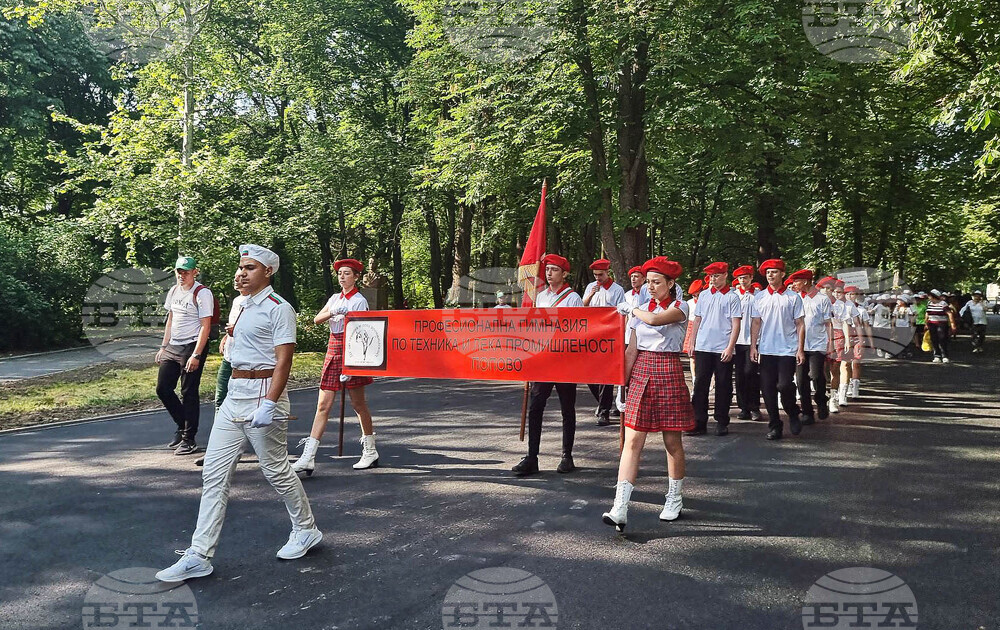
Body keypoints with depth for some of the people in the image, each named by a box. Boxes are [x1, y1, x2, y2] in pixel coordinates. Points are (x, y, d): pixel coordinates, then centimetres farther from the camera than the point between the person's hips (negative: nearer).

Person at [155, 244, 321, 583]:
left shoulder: (278, 308, -11)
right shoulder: (243, 306, 15)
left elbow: (283, 361, -18)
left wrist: (268, 405, -25)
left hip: (263, 394, -8)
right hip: (234, 396, 8)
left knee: (276, 470, 4)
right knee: (213, 473, 4)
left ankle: (306, 530, 26)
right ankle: (199, 555, 8)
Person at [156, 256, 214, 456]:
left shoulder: (202, 293, -11)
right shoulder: (173, 291, 13)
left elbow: (205, 327, -15)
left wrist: (196, 355, -20)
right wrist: (163, 347, 16)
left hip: (192, 346, -8)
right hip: (172, 347, 8)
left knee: (189, 393, -3)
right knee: (163, 389, 8)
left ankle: (188, 439, 6)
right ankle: (182, 426, 27)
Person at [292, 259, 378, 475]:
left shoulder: (359, 301, -5)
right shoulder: (335, 298, 15)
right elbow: (317, 319, 6)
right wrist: (332, 313, -15)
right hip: (333, 349, 6)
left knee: (358, 403, 3)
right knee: (323, 405, 0)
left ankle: (370, 452, 20)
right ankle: (308, 459, -4)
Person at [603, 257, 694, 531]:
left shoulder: (679, 308, -3)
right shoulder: (641, 310, 12)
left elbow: (654, 319, -24)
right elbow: (632, 350, 10)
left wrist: (631, 310, -6)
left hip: (669, 374, -4)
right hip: (641, 374, 4)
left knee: (672, 441, 6)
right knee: (632, 441, -4)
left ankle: (674, 499, 25)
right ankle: (620, 509, -10)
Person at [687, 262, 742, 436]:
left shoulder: (732, 297, -1)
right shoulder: (704, 295, 11)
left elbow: (736, 324, -4)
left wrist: (730, 347, -12)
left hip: (723, 349, -3)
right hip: (703, 348, 3)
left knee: (723, 386, 5)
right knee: (700, 384, 1)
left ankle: (722, 422, 15)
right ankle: (699, 422, 5)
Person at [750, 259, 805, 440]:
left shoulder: (793, 297, 2)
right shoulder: (759, 297, 9)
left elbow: (800, 325, 2)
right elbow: (756, 323, 10)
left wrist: (800, 349, -4)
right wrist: (753, 346, 1)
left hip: (788, 350, -3)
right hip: (766, 350, 3)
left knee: (784, 385, -11)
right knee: (768, 389, 3)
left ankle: (793, 415, 18)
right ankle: (774, 425, 14)